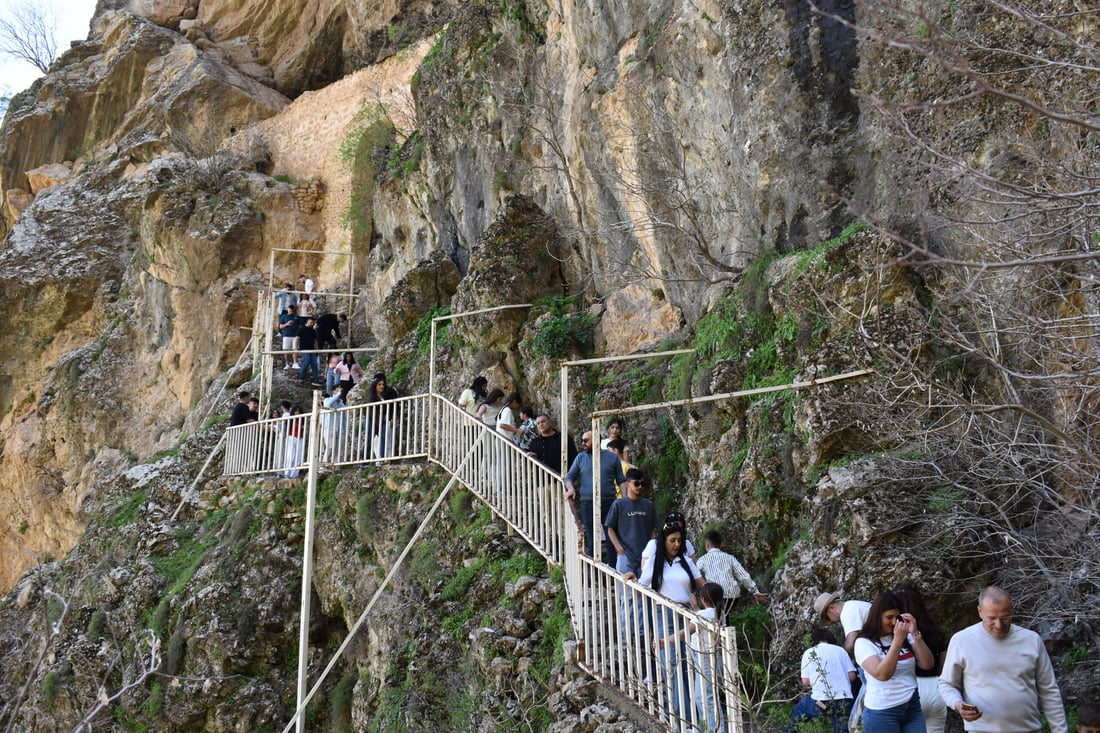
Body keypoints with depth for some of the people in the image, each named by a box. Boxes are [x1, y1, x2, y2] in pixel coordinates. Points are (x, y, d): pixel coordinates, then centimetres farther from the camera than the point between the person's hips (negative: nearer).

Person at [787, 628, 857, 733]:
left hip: (821, 701, -2)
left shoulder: (809, 653, 6)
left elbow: (806, 681, 2)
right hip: (844, 701, 2)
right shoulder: (840, 650, 10)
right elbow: (852, 676, 5)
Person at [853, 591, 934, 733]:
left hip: (912, 708, 4)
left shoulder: (905, 636, 5)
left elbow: (927, 665, -2)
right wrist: (897, 641, -24)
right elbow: (882, 674, -21)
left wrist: (915, 634, -12)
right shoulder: (864, 642, -8)